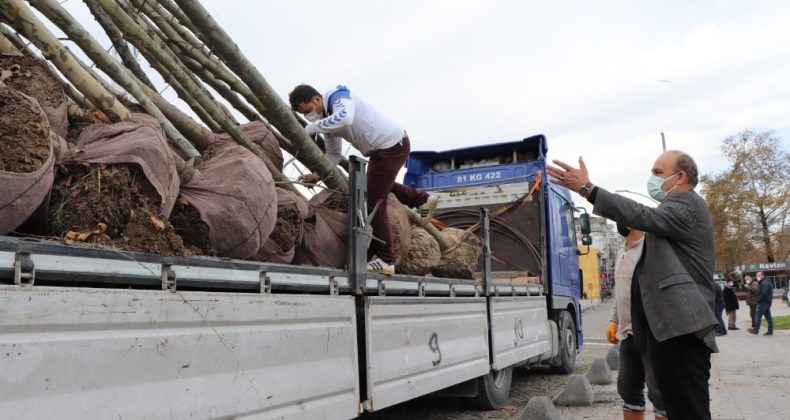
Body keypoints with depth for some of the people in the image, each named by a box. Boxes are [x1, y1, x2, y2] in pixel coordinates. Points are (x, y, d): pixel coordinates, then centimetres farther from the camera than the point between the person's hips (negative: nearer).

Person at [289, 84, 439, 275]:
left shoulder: (338, 96, -20)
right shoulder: (328, 119, 6)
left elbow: (345, 118, -43)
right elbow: (333, 154, 9)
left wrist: (312, 128, -35)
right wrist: (318, 174, -7)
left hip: (393, 145, -10)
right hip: (381, 148, 10)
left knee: (374, 203, -9)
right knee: (380, 184, 33)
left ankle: (385, 261, -4)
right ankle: (422, 199, 45)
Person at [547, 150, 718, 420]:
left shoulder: (688, 204, -6)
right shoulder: (676, 208, 25)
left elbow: (644, 216, -24)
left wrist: (587, 188, -29)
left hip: (682, 329, -10)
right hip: (669, 328, 10)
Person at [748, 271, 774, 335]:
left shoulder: (764, 283, -16)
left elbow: (764, 293, -25)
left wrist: (758, 300, -16)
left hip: (763, 302, -11)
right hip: (767, 302, 11)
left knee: (758, 315, -6)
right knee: (768, 316, 9)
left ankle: (755, 330, -3)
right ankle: (770, 331, 11)